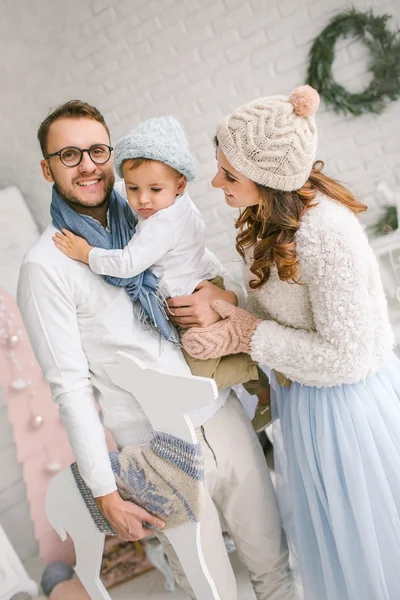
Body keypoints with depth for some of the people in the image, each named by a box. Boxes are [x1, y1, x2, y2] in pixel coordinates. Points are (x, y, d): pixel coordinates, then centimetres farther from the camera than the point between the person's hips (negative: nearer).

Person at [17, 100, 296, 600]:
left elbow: (234, 285, 11)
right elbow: (70, 387, -10)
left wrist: (220, 301, -13)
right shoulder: (45, 266, -10)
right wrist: (104, 493, -8)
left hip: (224, 417, 5)